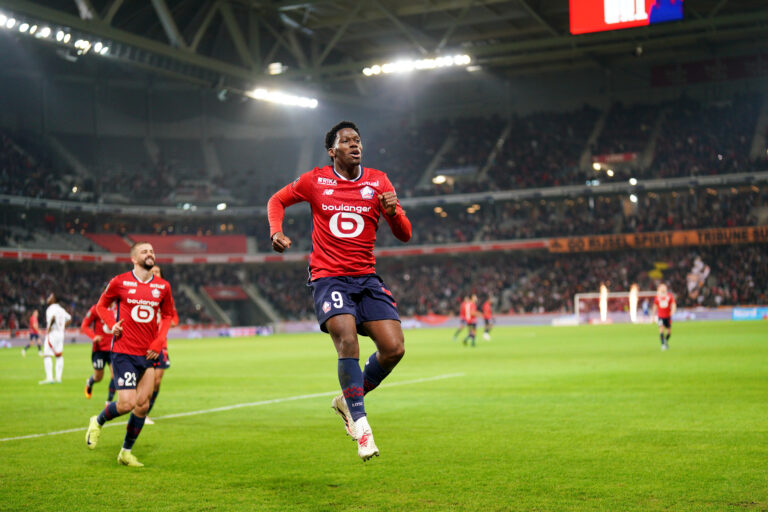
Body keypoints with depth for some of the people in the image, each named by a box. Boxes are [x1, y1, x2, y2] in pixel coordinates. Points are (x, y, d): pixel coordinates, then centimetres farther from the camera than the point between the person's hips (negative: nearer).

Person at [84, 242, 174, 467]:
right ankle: (98, 422, 21)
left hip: (149, 355, 4)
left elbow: (167, 315, 18)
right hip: (124, 352, -4)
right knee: (127, 403, -11)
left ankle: (126, 452, 20)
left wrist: (159, 342, 4)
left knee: (143, 405, 3)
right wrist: (112, 325, -7)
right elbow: (101, 305, 11)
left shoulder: (163, 286, 5)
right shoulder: (119, 282, -4)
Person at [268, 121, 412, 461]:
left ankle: (348, 401, 15)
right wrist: (276, 232, -1)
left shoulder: (378, 182, 7)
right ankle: (360, 424, -16)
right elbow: (277, 201, 18)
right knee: (347, 341, -26)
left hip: (366, 277, 3)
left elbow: (404, 235, 6)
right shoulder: (315, 181, 3)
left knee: (394, 348, -10)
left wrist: (393, 212, -16)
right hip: (328, 277, -3)